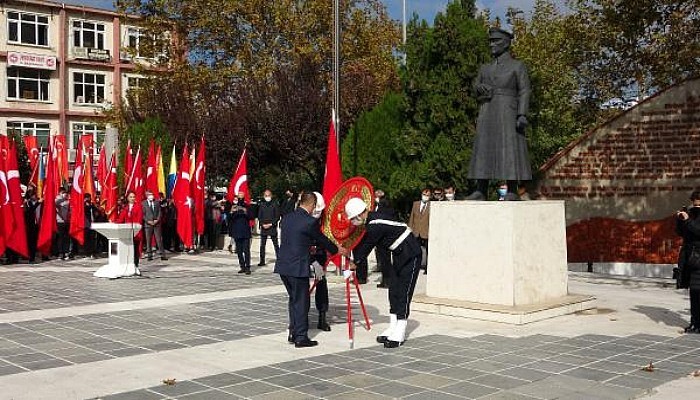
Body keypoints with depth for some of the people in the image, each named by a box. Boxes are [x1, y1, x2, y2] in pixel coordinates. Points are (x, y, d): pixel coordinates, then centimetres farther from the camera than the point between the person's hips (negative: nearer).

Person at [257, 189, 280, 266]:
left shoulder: (274, 204, -1)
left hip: (272, 227, -3)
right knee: (262, 245, 5)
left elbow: (277, 217, -2)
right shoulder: (261, 205, 8)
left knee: (276, 244, 0)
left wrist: (271, 224, -12)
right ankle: (262, 261, 10)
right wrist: (262, 224, -5)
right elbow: (259, 216, 10)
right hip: (263, 227, 3)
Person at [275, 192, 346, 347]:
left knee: (293, 299, 19)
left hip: (283, 266, 7)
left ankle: (293, 333, 24)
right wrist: (337, 249, 18)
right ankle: (301, 337, 6)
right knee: (301, 301, 3)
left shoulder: (287, 218, 8)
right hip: (298, 267, -7)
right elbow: (322, 240, 1)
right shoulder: (310, 221, -13)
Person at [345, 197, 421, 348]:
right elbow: (362, 241, 10)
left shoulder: (375, 226, -26)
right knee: (394, 292, 10)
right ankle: (393, 328, 16)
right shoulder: (370, 221, 2)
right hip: (399, 255, 10)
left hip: (411, 255, -10)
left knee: (403, 293, -8)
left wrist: (355, 262, 0)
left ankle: (399, 334, -6)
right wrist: (354, 260, 4)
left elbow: (367, 246, -15)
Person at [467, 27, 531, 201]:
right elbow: (476, 86, 23)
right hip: (486, 114, 5)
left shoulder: (517, 66, 6)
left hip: (508, 113, -5)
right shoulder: (485, 68, 20)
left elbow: (524, 91, -2)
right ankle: (480, 192, 0)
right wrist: (481, 88, -2)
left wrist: (522, 115, -15)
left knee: (509, 151, -9)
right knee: (483, 152, -1)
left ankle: (512, 192, -8)